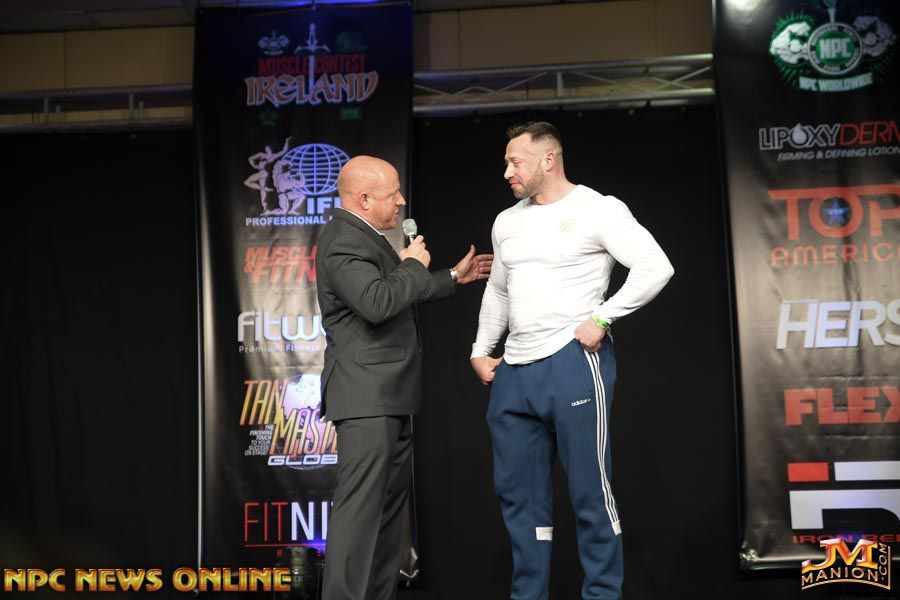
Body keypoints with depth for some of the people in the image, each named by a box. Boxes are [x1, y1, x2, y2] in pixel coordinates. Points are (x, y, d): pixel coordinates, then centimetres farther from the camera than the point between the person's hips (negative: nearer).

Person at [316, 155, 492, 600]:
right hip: (365, 397, -11)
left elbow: (401, 297, 31)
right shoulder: (344, 242, -15)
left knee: (391, 505, 14)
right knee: (360, 506, -12)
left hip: (389, 397, 11)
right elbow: (377, 302, -30)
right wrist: (414, 265, -14)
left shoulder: (366, 238, 18)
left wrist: (453, 278, 33)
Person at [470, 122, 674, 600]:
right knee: (517, 492, 10)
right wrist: (481, 350, 18)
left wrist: (601, 318, -15)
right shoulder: (506, 222, 15)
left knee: (589, 491, 0)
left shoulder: (597, 210, -5)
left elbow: (655, 268, -11)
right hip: (514, 371, 7)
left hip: (572, 363, -7)